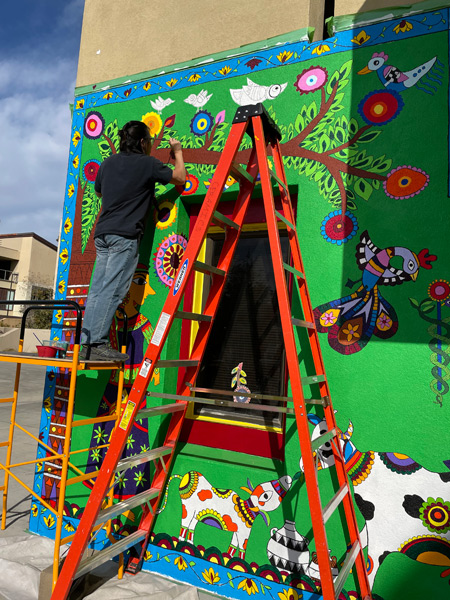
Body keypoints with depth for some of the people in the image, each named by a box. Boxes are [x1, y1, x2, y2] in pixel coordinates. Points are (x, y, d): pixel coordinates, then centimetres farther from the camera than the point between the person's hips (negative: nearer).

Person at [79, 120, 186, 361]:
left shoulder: (108, 163, 18)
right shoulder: (148, 163, 0)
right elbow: (180, 178, 8)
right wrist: (178, 153, 23)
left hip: (102, 233, 7)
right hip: (125, 235, -7)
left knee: (97, 289, 5)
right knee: (112, 291, -10)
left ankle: (87, 344, 5)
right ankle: (97, 344, -12)